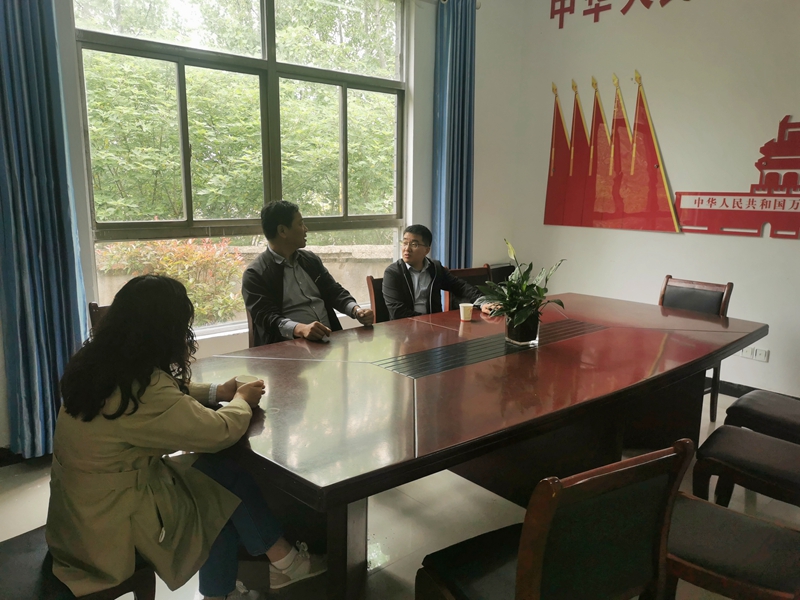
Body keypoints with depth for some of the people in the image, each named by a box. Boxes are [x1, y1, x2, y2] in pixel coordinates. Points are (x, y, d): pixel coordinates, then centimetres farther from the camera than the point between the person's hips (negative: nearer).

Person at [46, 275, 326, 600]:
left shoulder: (102, 364, -1)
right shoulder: (142, 390, -31)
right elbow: (219, 432, -23)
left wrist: (217, 392, 5)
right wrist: (242, 401, -3)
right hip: (110, 522, -9)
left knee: (219, 473, 6)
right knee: (232, 481, -4)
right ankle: (284, 562, 18)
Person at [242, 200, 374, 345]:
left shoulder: (311, 259, 16)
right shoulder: (255, 274, -4)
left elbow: (334, 292, 17)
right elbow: (266, 317, -14)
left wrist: (356, 310, -5)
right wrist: (301, 329, -33)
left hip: (329, 339, 6)